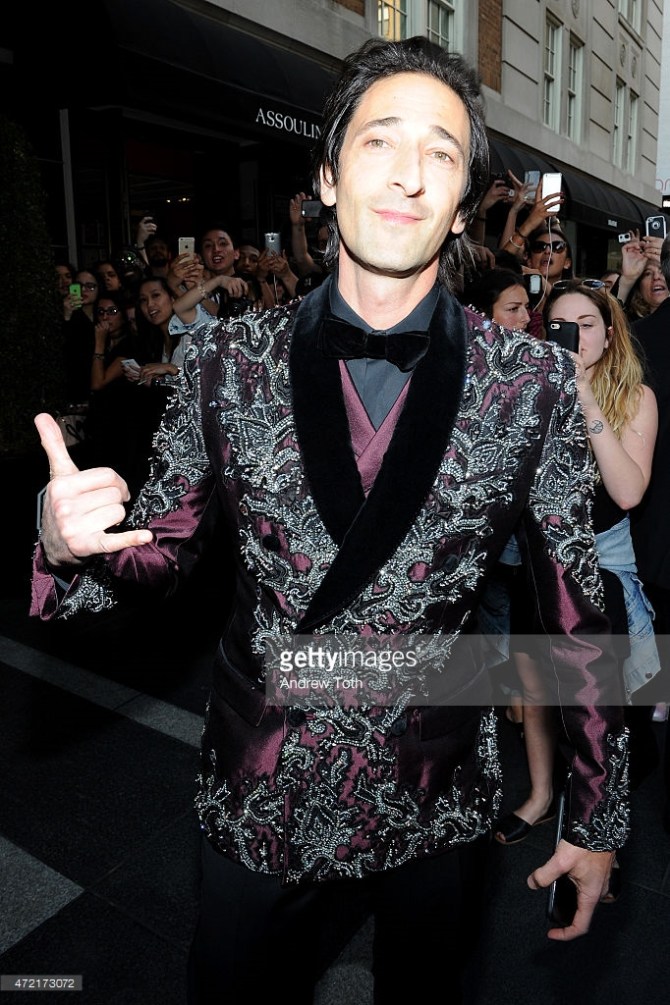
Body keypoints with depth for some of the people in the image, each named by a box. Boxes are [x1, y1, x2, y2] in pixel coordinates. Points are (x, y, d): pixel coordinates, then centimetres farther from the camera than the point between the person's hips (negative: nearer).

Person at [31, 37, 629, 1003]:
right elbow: (164, 547, 0)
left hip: (437, 811, 0)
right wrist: (71, 544, -22)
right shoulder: (228, 360, -10)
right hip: (257, 802, 1)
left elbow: (578, 611, -5)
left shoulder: (534, 383, -12)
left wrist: (599, 819, 2)